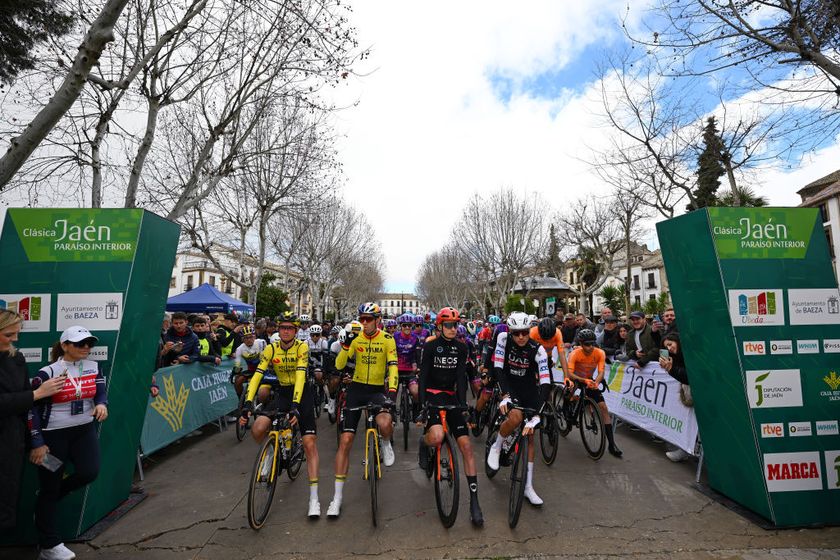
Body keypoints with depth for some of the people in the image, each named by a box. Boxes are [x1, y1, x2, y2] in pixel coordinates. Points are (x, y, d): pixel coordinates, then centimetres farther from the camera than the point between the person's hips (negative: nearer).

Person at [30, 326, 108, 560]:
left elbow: (101, 392, 6)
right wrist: (37, 443, -11)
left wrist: (101, 404, -17)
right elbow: (33, 409, -10)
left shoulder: (94, 367, 0)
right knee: (49, 487, 7)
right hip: (53, 434, -4)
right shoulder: (47, 373, -15)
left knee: (90, 472, -10)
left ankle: (51, 495, 25)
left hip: (84, 430, 4)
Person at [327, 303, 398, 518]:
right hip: (356, 389, 2)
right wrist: (346, 344, -25)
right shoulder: (356, 338, -3)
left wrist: (392, 391, -27)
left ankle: (385, 444, 8)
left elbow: (392, 367, -13)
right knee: (345, 440, -2)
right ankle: (337, 497, 11)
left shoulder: (387, 339, -8)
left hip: (377, 390, -2)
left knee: (385, 423, -32)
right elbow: (339, 365, -9)